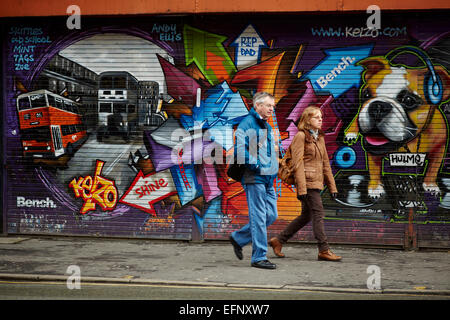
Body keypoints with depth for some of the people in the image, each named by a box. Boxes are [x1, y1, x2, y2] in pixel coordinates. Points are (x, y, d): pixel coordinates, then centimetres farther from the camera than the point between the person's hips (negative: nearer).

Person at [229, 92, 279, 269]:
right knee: (258, 218, -7)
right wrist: (256, 166, -18)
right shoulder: (247, 123, -8)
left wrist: (274, 168, 14)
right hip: (255, 178, -9)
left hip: (268, 179, 9)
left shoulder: (268, 127, 20)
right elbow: (240, 150, -17)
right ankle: (259, 257, -1)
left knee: (271, 215, 10)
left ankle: (238, 238, 23)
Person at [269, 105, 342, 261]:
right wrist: (301, 189, -20)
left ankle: (278, 240, 21)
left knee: (306, 215, 12)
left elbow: (325, 164, 18)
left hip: (316, 182, 9)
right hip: (307, 181, -9)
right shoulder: (301, 136, -8)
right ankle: (324, 251, -2)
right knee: (318, 213, -8)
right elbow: (298, 164, -14)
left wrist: (332, 187, 15)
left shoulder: (319, 137, 17)